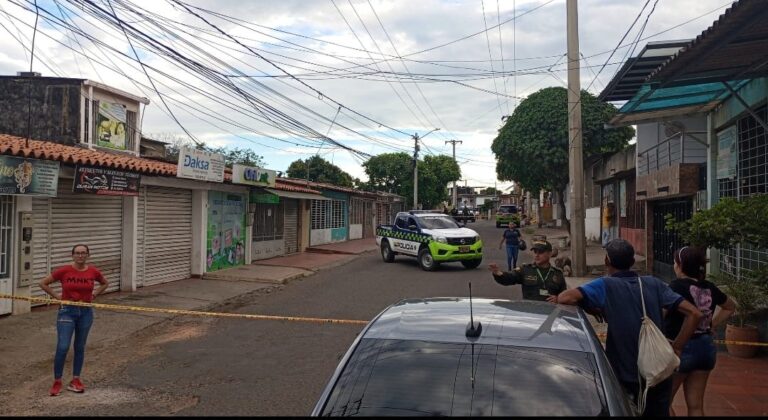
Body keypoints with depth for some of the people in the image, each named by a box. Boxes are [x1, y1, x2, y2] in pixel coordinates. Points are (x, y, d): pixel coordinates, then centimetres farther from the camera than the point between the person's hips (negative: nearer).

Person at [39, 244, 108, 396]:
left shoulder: (93, 272, -3)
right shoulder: (64, 271, -9)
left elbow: (104, 284, 17)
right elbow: (43, 283, 2)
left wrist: (94, 295, 4)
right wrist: (56, 296, -3)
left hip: (86, 312, 2)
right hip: (67, 311, -2)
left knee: (80, 347, 11)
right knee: (62, 347, -7)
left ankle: (75, 381, 22)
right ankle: (57, 382, 9)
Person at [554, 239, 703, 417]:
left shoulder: (605, 285, -11)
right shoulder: (653, 284, 3)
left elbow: (564, 298, -25)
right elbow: (694, 313, 1)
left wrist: (596, 311, -5)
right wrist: (676, 348, 2)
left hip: (626, 380, -4)